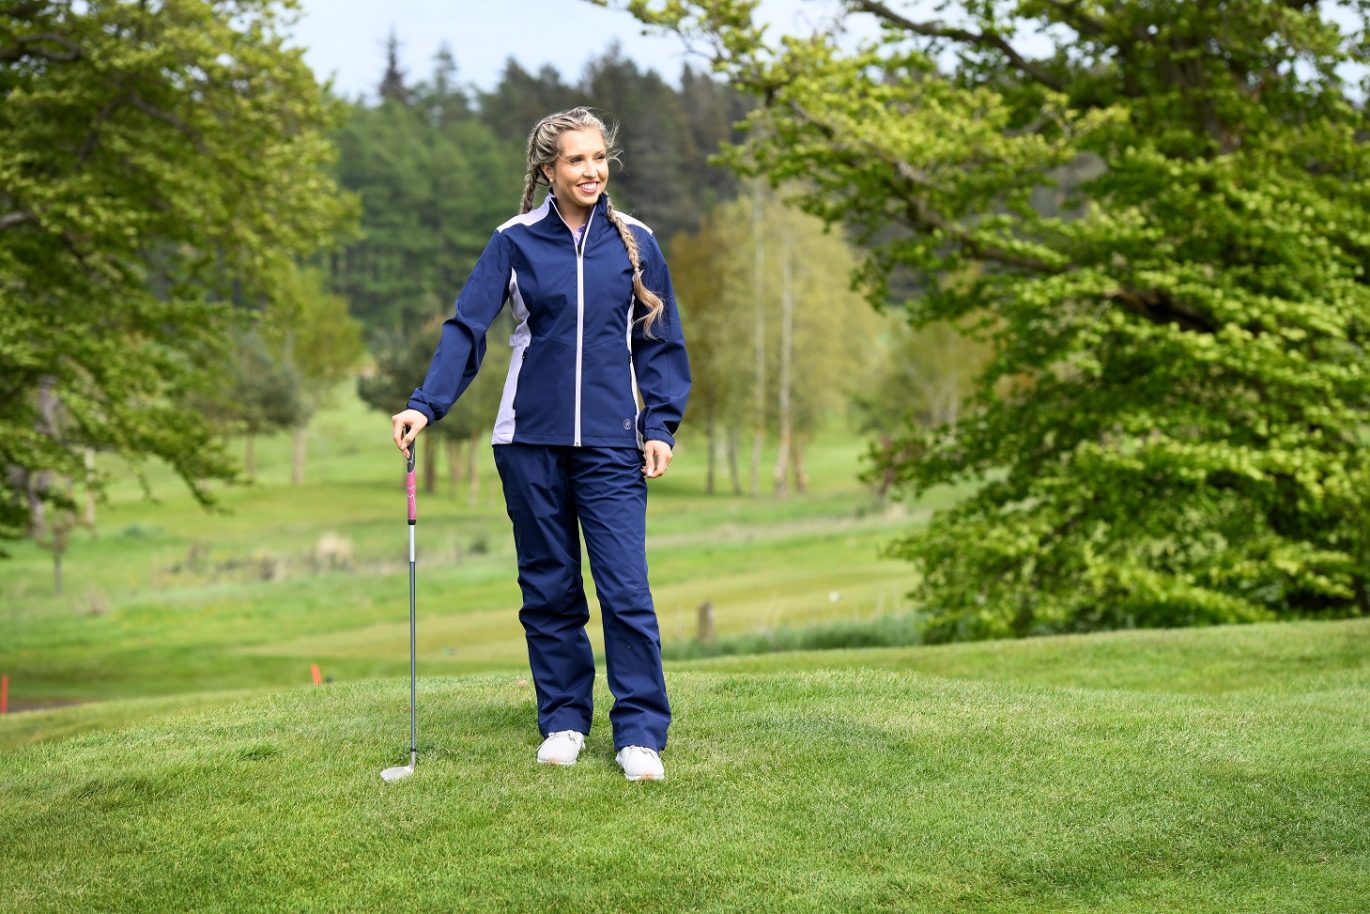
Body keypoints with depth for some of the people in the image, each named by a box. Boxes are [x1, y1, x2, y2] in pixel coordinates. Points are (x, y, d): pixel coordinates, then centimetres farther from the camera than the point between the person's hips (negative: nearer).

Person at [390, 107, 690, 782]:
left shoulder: (635, 242, 4)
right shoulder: (515, 241, 1)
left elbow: (660, 341, 8)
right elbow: (467, 327, -4)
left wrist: (660, 425, 0)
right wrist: (425, 404, -15)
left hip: (610, 445, 0)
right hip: (531, 441, 1)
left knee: (626, 590, -8)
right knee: (549, 590, 8)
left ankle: (640, 733, -2)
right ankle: (563, 720, 20)